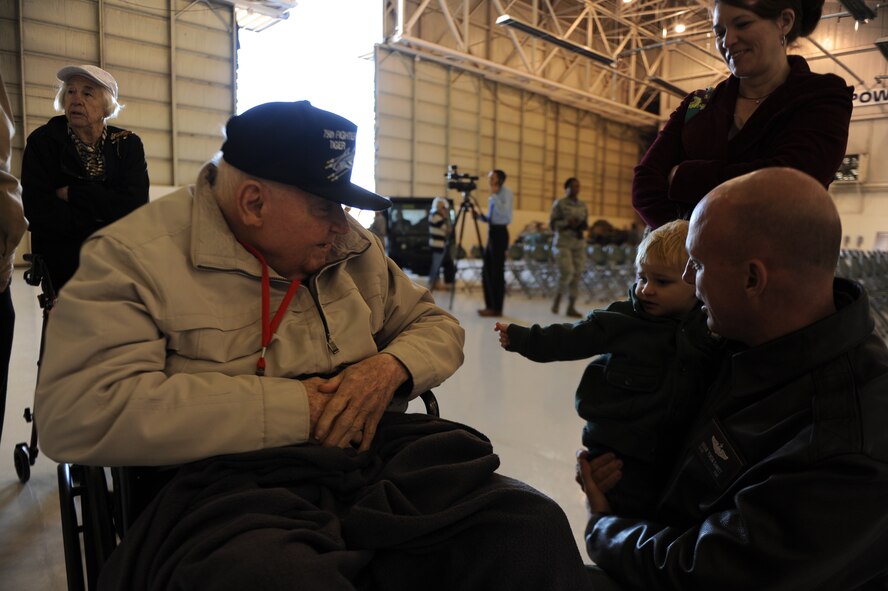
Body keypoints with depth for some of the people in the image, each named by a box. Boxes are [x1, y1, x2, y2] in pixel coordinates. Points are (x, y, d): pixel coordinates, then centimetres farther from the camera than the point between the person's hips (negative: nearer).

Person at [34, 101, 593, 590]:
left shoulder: (353, 249, 15)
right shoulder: (134, 255, -1)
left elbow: (437, 326, 22)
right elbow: (79, 411, -14)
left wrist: (391, 367, -3)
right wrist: (296, 407, -15)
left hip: (377, 453, 5)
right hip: (228, 485, -4)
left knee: (533, 526, -20)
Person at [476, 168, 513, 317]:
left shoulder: (506, 191, -6)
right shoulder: (493, 196, 17)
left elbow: (505, 213, -21)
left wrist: (494, 195, -18)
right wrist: (482, 216, 2)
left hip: (500, 234, -9)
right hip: (492, 233, 9)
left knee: (497, 272, -4)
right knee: (487, 271, 10)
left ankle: (497, 308, 3)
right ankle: (490, 305, 19)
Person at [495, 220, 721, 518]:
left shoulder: (710, 333, 0)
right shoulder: (621, 319, -6)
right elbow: (571, 338, -7)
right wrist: (522, 337, -12)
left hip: (673, 459, 3)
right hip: (616, 452, -2)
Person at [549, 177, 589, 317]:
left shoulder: (583, 205, 11)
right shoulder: (559, 203, -3)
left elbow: (585, 224, 15)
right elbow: (552, 224, -6)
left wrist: (583, 224, -8)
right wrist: (568, 223, -19)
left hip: (579, 244, 5)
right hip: (563, 243, -5)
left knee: (576, 275, 1)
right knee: (566, 273, -18)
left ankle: (571, 308, 7)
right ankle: (557, 298, 5)